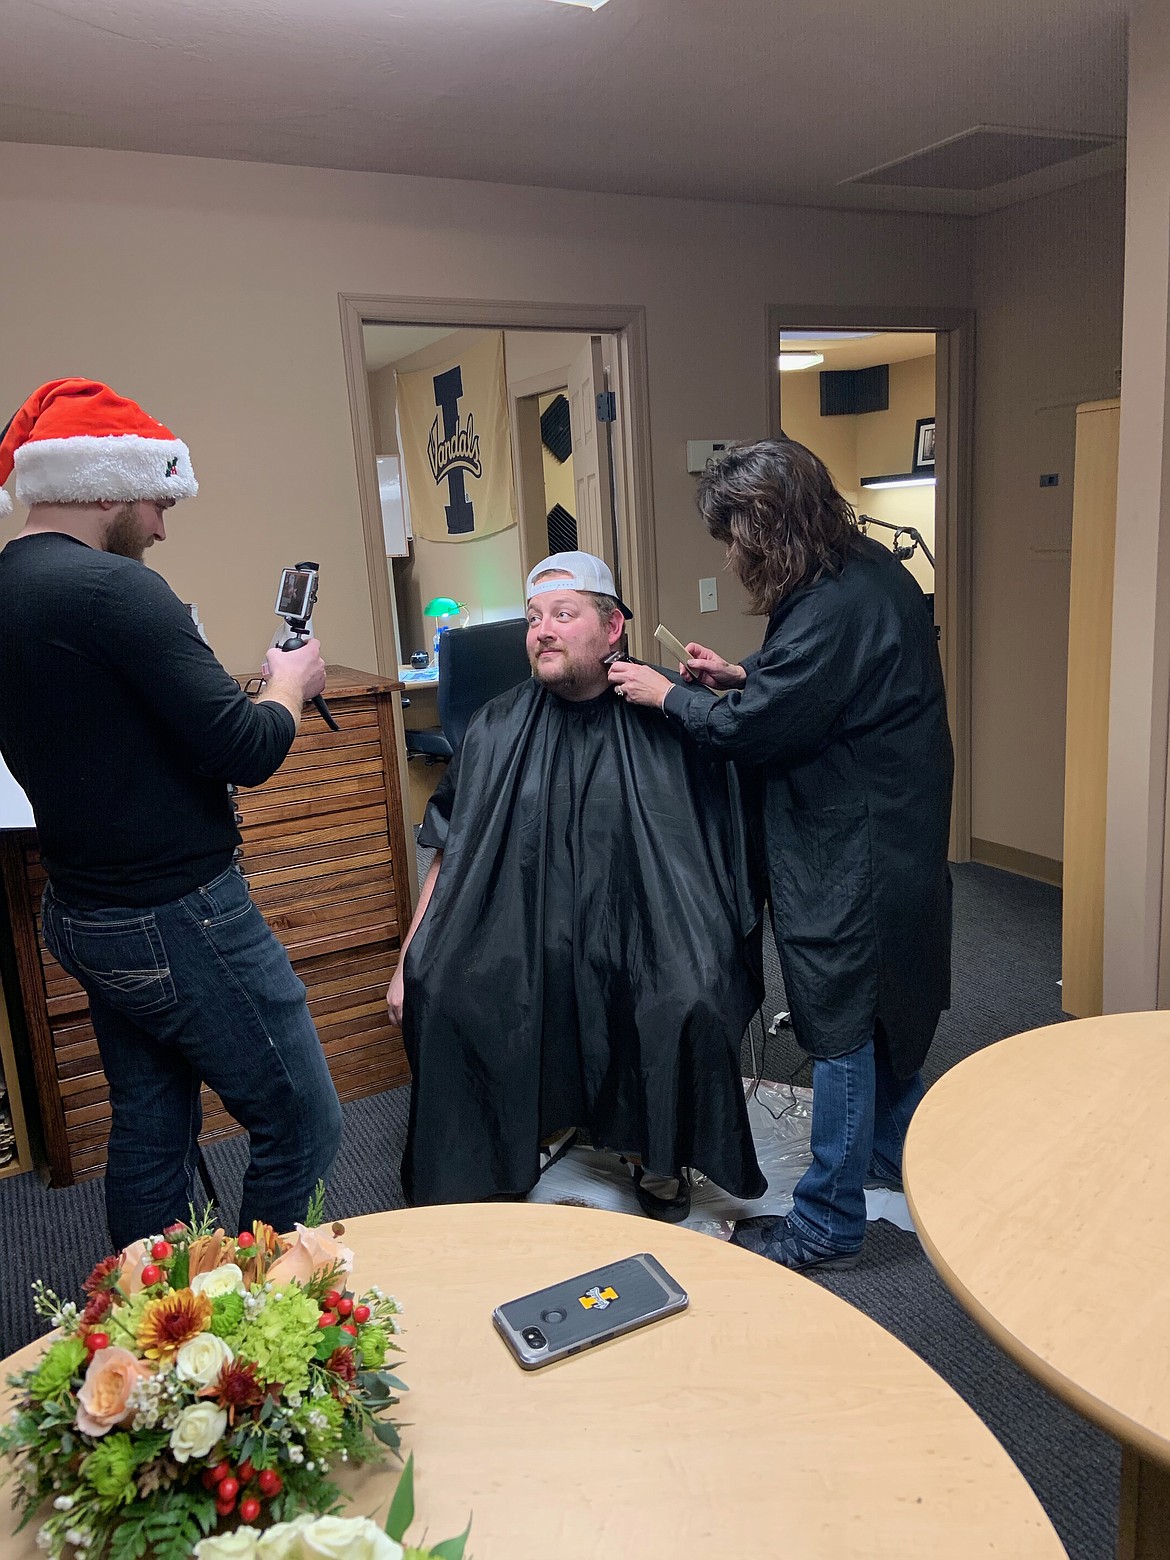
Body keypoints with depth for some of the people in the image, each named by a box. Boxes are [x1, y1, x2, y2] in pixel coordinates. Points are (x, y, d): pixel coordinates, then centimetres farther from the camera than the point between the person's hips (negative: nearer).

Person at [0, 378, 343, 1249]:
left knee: (150, 1129, 21)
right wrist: (290, 685, -3)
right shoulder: (112, 589, -20)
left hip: (82, 912, 10)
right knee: (301, 1123, 4)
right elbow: (246, 750, -23)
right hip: (177, 917, -10)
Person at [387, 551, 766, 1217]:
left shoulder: (666, 721, 4)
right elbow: (450, 855, 10)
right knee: (441, 993, -24)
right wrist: (407, 963, 2)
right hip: (521, 941, 2)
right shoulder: (498, 730, 9)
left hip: (638, 937, -1)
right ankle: (506, 1153, 3)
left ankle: (659, 1160, 3)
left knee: (691, 1004, -29)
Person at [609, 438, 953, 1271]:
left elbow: (751, 727, -22)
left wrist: (665, 695, -7)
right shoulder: (874, 570, 6)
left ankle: (828, 1226, 17)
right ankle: (897, 1153, 42)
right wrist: (744, 674, 8)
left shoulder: (833, 609, -26)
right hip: (895, 829, 10)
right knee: (884, 1008, 23)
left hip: (851, 850, -10)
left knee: (841, 1029, 2)